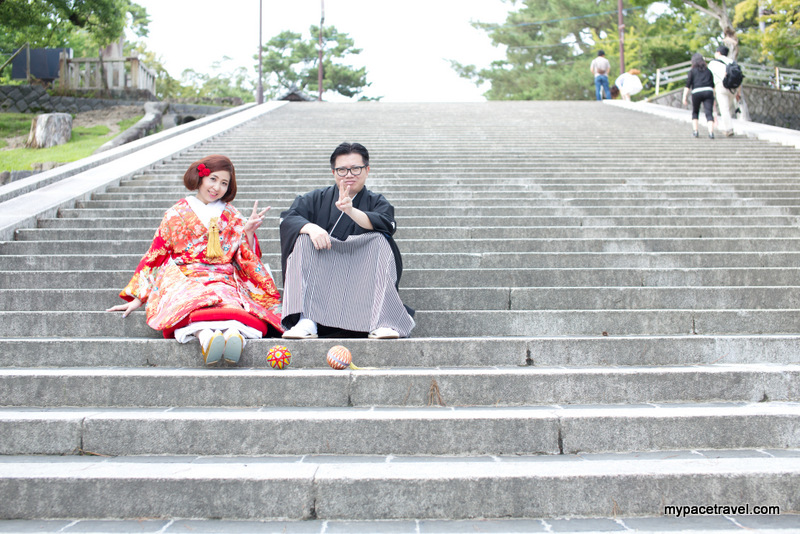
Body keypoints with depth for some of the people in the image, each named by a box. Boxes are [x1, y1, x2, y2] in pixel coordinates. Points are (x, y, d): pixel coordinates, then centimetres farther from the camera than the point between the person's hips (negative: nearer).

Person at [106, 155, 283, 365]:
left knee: (229, 301, -39)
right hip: (184, 278, 0)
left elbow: (247, 261, 15)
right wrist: (138, 298, 11)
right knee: (195, 300, -40)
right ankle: (205, 336, -71)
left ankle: (234, 333, -72)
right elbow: (155, 256, 16)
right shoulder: (177, 215, 17)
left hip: (223, 281, 1)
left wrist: (249, 231, -2)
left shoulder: (232, 217, 21)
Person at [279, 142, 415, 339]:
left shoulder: (377, 203, 14)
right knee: (304, 239, -23)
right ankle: (306, 320, -38)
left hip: (361, 277, -1)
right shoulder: (316, 198, 16)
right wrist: (311, 227, -26)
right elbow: (288, 218, -3)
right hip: (319, 277, 1)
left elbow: (386, 224, -12)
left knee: (379, 241, -24)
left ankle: (381, 322, -40)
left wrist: (351, 210, -30)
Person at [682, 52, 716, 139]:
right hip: (708, 91, 1)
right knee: (709, 113, -6)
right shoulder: (708, 70, 17)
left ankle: (695, 131, 15)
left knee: (695, 112, 20)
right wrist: (713, 97, 26)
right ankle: (711, 132, -22)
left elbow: (688, 85, -1)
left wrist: (684, 97, -1)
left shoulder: (692, 71, 8)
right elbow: (713, 85, 18)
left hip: (696, 92, -1)